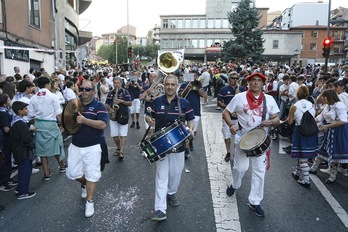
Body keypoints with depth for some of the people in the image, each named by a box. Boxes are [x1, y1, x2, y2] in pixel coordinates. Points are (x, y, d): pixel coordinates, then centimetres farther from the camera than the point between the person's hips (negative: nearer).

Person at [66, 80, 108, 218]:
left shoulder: (99, 106, -8)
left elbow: (102, 124, -21)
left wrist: (84, 120, -28)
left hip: (93, 147, -5)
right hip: (75, 145, 5)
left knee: (92, 175, -1)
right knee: (72, 173, 10)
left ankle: (89, 202, 14)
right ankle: (85, 184, 42)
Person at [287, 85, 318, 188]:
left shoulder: (294, 107, -11)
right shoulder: (312, 106, 1)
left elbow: (290, 122, -5)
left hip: (300, 131, -5)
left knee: (302, 157, 2)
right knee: (301, 155, 20)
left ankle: (306, 180, 2)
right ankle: (297, 173, 36)